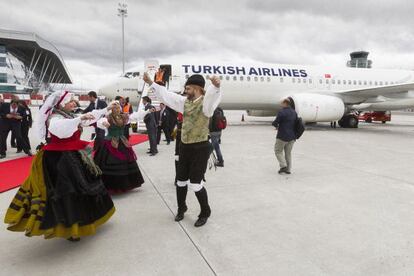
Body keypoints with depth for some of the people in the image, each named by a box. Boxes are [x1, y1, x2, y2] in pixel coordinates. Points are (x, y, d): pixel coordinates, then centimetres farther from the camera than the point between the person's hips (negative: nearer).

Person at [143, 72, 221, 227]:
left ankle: (205, 213, 20)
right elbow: (166, 95, 13)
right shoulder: (185, 102, 7)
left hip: (200, 148, -7)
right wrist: (150, 83, 14)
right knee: (181, 180, 16)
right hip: (185, 146, 7)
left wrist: (216, 86, -59)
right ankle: (181, 208, 40)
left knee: (195, 183, -5)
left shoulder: (205, 102, -14)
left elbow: (213, 96, -37)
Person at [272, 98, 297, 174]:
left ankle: (283, 166, -3)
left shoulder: (281, 112, -16)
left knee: (278, 151, 9)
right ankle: (288, 169, 14)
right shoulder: (294, 112, 7)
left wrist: (277, 126, 9)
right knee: (288, 153, 14)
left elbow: (275, 123, -13)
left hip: (283, 136, -6)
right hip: (292, 136, 7)